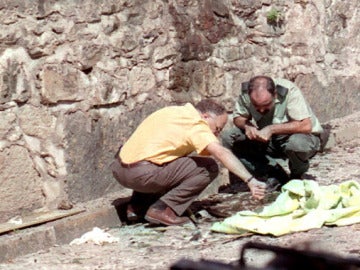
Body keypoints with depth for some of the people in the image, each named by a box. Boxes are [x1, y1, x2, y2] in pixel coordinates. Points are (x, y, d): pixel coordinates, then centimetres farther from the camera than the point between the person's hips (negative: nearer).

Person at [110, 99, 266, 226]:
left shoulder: (175, 111, 18)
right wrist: (250, 180, -27)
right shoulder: (195, 124, -8)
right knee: (208, 168, -7)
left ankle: (137, 206, 24)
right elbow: (221, 153, -21)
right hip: (140, 174, -9)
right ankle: (163, 210, -8)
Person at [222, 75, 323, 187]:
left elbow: (306, 126, -33)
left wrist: (272, 129, -35)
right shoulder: (245, 93, -14)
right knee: (228, 137, -14)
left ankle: (297, 178, -5)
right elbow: (237, 118, 1)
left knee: (297, 143, -41)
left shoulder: (289, 92, -27)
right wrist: (246, 125, -23)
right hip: (269, 143, 5)